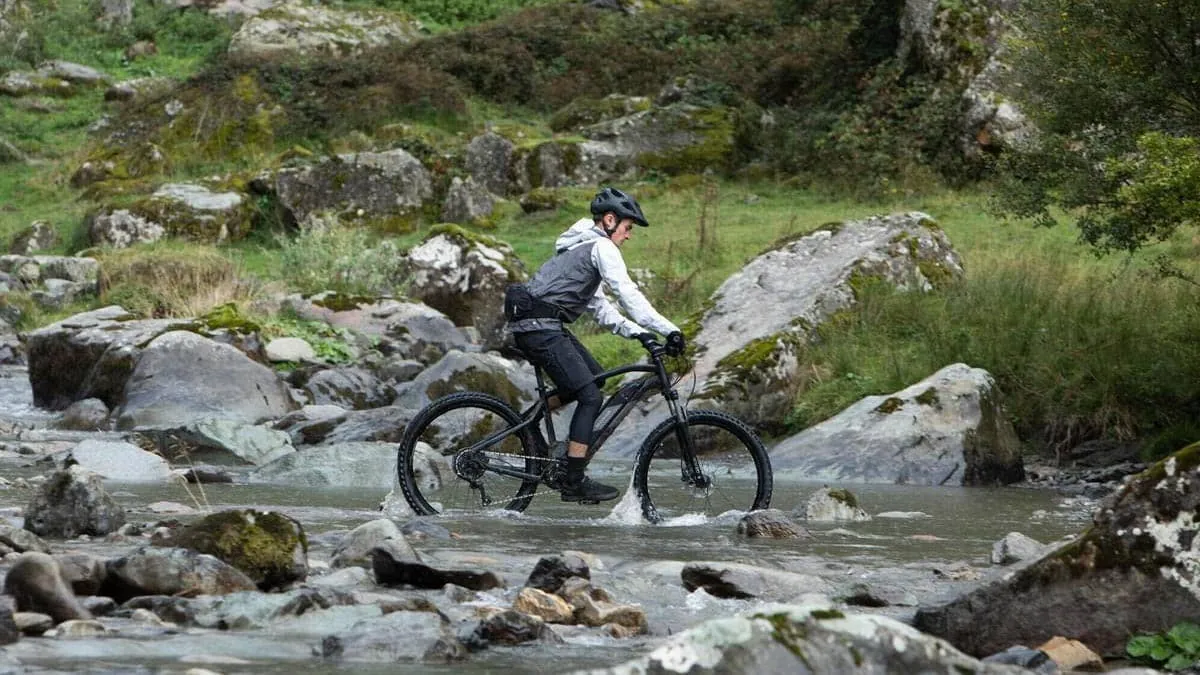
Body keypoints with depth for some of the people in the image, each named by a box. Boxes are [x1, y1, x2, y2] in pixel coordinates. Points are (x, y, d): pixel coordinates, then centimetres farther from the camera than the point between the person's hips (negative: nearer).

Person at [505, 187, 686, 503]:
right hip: (541, 328, -10)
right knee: (591, 396, -8)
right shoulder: (601, 247, -6)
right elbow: (629, 296, -14)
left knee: (595, 377, 18)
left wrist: (637, 332, 14)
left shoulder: (582, 246, 26)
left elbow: (599, 306, 25)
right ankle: (574, 483, -9)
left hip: (532, 326, 10)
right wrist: (669, 330, -15)